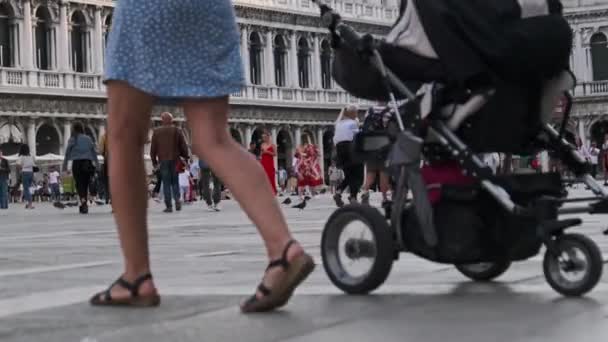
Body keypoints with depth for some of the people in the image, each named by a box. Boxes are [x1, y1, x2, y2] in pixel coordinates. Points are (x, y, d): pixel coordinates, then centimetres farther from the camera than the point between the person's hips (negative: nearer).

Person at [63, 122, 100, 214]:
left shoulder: (72, 139, 1)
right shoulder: (88, 139, 9)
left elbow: (68, 152, -3)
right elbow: (94, 152, 9)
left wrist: (65, 165, 3)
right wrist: (97, 164, 14)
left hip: (77, 163, -3)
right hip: (88, 163, 3)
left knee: (79, 184, -3)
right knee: (85, 185, 11)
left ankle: (83, 200, -28)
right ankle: (85, 206, 13)